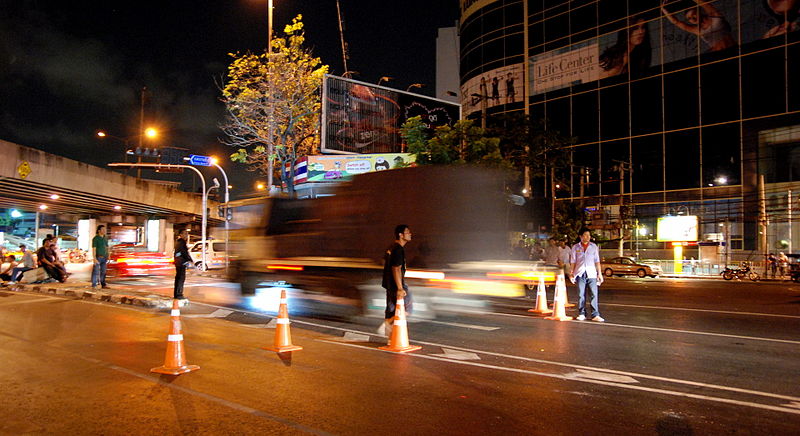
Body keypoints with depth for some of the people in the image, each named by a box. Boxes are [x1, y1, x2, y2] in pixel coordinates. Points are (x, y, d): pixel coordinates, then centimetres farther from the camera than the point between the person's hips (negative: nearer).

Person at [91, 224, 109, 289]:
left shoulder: (105, 238, 9)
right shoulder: (95, 238, -12)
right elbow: (94, 249, -16)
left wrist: (108, 257, 10)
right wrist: (94, 259, -22)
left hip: (104, 258, 6)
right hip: (98, 257, -6)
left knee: (103, 272, 5)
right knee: (96, 272, -3)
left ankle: (103, 284, 7)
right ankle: (94, 285, 3)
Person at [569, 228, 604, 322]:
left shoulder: (594, 246, 11)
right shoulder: (575, 247, 9)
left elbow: (597, 261, 10)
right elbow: (573, 261, 11)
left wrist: (599, 273, 5)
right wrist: (571, 273, 5)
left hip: (591, 273, 0)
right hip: (580, 273, 0)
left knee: (594, 294, -7)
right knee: (581, 295, 2)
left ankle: (595, 315, -5)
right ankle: (582, 314, 11)